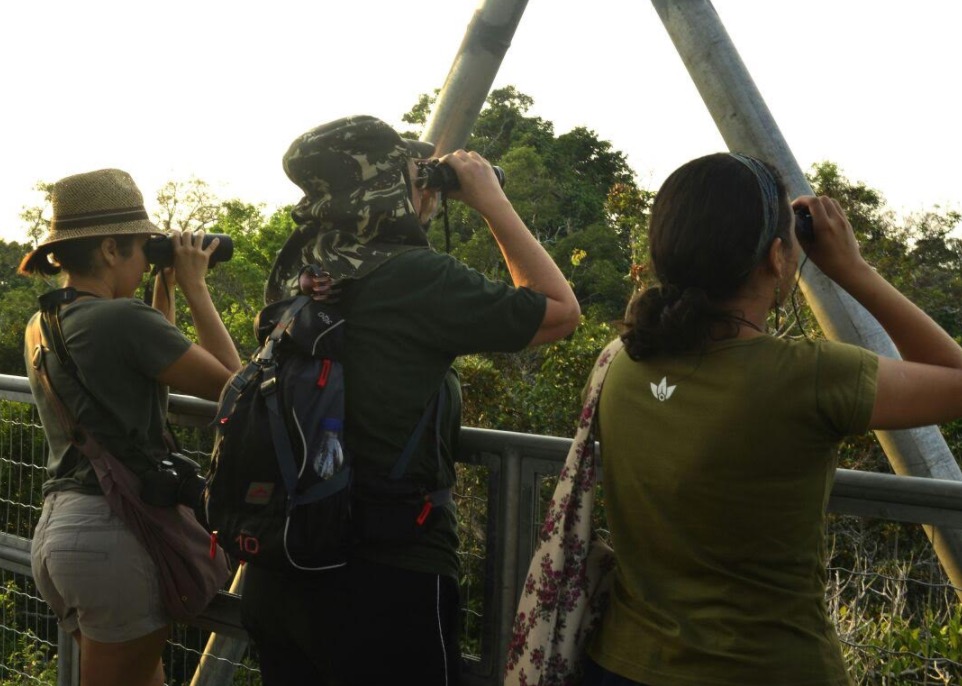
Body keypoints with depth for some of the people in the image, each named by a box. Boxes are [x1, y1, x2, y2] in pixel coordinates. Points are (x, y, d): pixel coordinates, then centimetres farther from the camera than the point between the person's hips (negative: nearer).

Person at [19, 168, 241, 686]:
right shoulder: (123, 319, -17)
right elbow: (230, 383, -9)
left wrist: (165, 287, 19)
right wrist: (194, 287, -3)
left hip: (56, 528, 9)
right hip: (117, 533, -9)